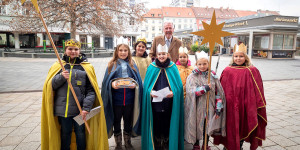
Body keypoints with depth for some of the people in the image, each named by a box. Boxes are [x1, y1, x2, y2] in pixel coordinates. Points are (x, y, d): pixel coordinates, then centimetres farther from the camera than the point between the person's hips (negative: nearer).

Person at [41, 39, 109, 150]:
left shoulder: (86, 67, 0)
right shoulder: (58, 66, 8)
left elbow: (91, 90, -5)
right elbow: (50, 86, 3)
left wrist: (86, 107, -14)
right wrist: (61, 77, -15)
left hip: (80, 109, -2)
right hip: (62, 109, 2)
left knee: (81, 134, 10)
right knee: (65, 134, 16)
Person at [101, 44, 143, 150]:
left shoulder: (132, 65, 9)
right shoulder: (112, 65, 5)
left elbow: (138, 80, 6)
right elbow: (106, 80, 1)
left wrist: (135, 84, -15)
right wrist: (112, 84, -20)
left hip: (129, 99, 1)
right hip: (116, 99, -1)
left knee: (128, 121, 14)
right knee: (116, 121, 10)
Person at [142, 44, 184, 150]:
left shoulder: (173, 67, 1)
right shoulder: (151, 67, 3)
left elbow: (178, 86, 0)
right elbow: (146, 85, 3)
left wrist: (173, 92, -19)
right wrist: (150, 92, -16)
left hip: (169, 105, 0)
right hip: (155, 104, 0)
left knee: (167, 125, 7)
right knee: (156, 125, 8)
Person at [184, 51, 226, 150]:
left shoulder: (213, 76, 4)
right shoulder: (192, 77, -3)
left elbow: (218, 93, 3)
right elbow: (191, 91, -15)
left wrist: (218, 108, -2)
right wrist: (205, 88, -24)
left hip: (210, 108, 2)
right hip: (197, 108, -2)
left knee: (208, 127, 13)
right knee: (197, 127, 9)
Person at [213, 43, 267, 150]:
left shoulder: (252, 71, -3)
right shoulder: (227, 71, 0)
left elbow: (258, 90, -1)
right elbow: (221, 90, 3)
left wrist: (259, 107, -2)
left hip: (245, 106, 0)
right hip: (230, 106, 0)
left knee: (243, 128, 15)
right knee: (231, 128, 11)